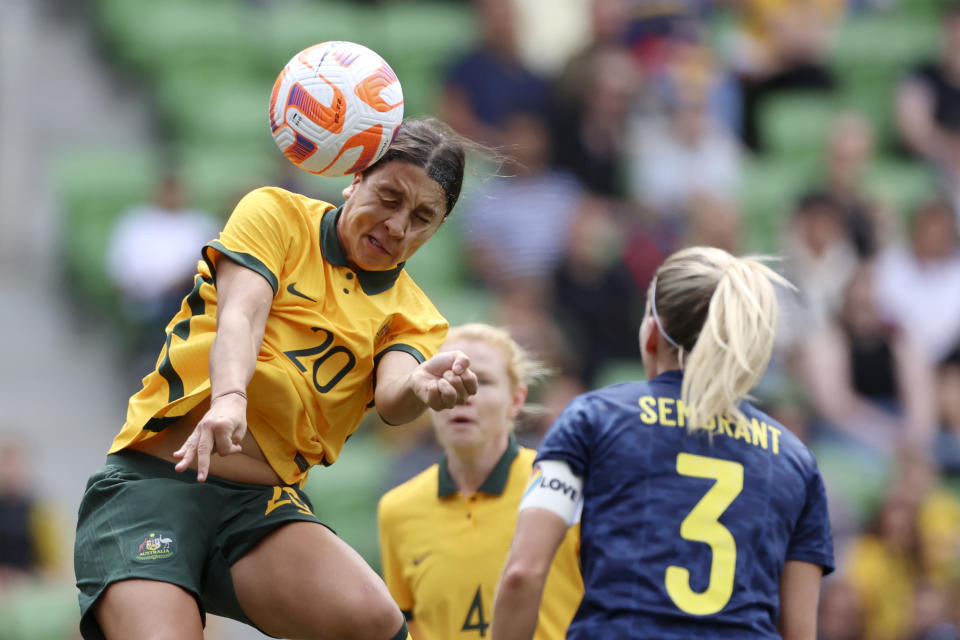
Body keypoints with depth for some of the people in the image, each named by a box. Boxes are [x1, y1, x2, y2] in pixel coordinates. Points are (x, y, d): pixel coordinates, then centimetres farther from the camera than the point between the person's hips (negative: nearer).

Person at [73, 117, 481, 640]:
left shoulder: (413, 316, 14)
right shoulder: (276, 214, 8)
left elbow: (391, 397, -7)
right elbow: (240, 313, -10)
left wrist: (420, 388, -33)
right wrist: (229, 399, -32)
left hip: (264, 503, 3)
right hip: (150, 480, -2)